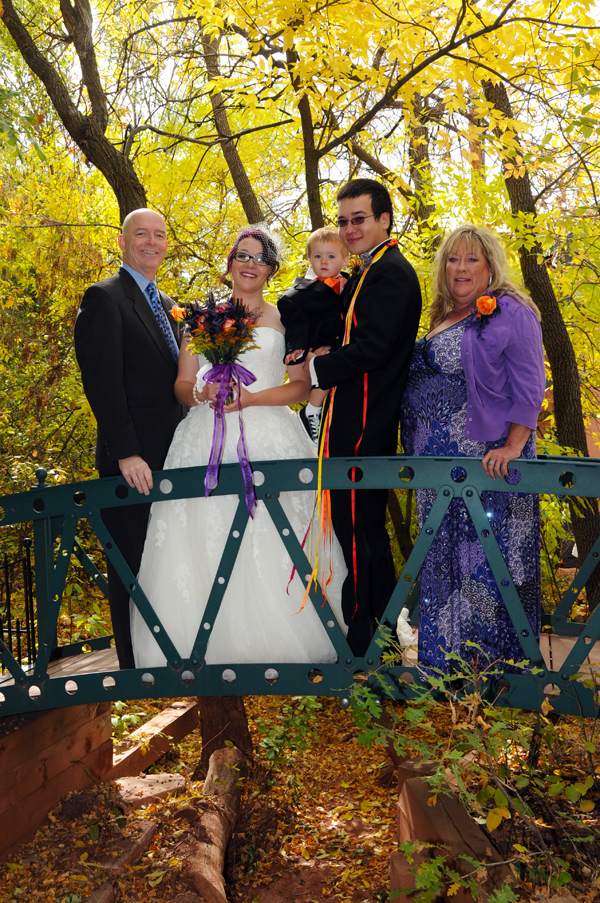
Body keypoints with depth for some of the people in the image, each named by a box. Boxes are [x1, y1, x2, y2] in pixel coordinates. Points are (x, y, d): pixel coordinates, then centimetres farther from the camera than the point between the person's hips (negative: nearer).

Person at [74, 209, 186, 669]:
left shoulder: (166, 303, 19)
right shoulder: (104, 298, -7)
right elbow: (101, 381, -16)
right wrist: (126, 453, -22)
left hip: (170, 457, 7)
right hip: (132, 462, -7)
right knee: (133, 566, 3)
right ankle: (136, 666, 15)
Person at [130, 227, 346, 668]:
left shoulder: (284, 317, 11)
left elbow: (302, 386, 4)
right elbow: (183, 385, 12)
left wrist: (249, 398, -10)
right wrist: (202, 392, -11)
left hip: (270, 438, -1)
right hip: (208, 440, 2)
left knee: (270, 546, -8)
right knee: (204, 543, -6)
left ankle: (276, 649, 3)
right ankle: (210, 650, 2)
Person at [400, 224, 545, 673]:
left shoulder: (511, 312, -4)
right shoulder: (443, 320, 18)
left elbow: (529, 386, -10)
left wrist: (513, 447, -20)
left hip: (490, 458, -8)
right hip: (441, 459, 8)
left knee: (488, 550, -3)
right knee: (444, 554, 11)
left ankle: (497, 653, 9)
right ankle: (447, 652, 22)